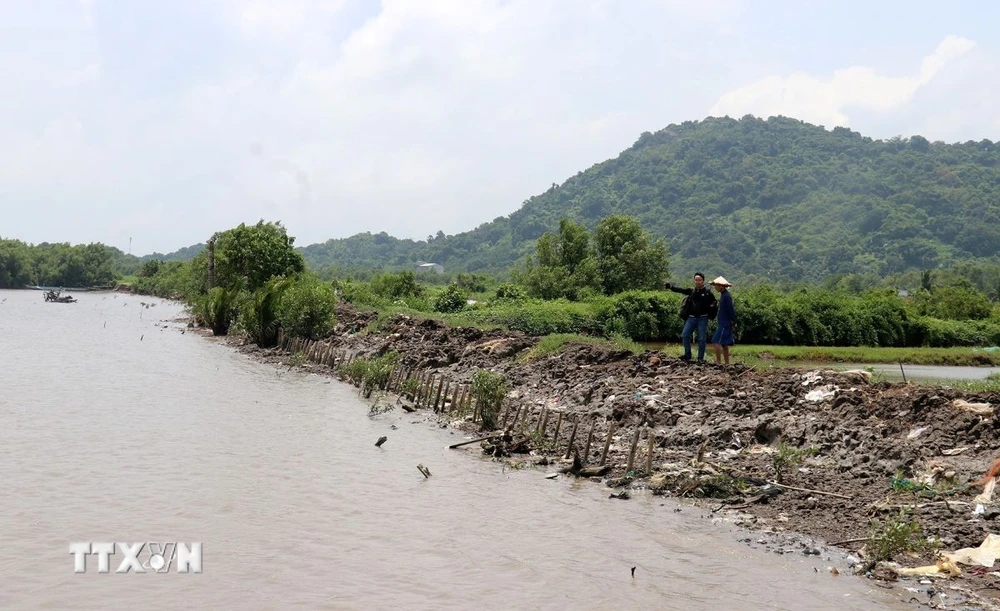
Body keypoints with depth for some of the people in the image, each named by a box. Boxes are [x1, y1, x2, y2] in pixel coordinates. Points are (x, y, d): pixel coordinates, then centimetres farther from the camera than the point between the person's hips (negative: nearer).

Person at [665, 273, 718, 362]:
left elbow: (714, 302, 4)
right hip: (691, 318, 4)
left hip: (702, 318, -3)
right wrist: (670, 287, -9)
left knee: (702, 338, -1)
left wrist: (713, 305, -19)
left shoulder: (707, 292, -2)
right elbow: (681, 290, 2)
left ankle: (701, 358, 9)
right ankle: (687, 355, 9)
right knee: (684, 335, -3)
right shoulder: (691, 291, 7)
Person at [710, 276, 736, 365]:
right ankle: (727, 363, 15)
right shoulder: (723, 295, 15)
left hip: (725, 324, -10)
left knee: (716, 342, -13)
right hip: (723, 324, 10)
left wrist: (733, 324, -17)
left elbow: (731, 310, -18)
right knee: (724, 344, 11)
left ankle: (718, 362, -13)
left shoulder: (726, 296, -16)